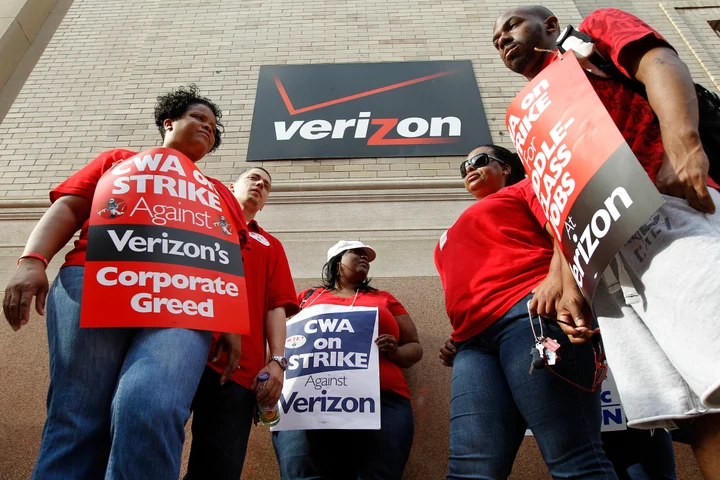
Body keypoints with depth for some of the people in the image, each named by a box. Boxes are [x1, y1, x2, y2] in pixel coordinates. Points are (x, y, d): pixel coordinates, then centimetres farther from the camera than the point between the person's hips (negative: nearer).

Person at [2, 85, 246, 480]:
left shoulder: (218, 191, 32)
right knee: (79, 424, -12)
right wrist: (33, 260, -4)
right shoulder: (119, 159, 29)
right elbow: (68, 208, 16)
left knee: (150, 414, -25)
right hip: (94, 283, 0)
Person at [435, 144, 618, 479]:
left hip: (530, 312, -5)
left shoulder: (523, 189, 22)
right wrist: (456, 339, 13)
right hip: (474, 341, 6)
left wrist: (560, 277, -19)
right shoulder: (455, 236, 40)